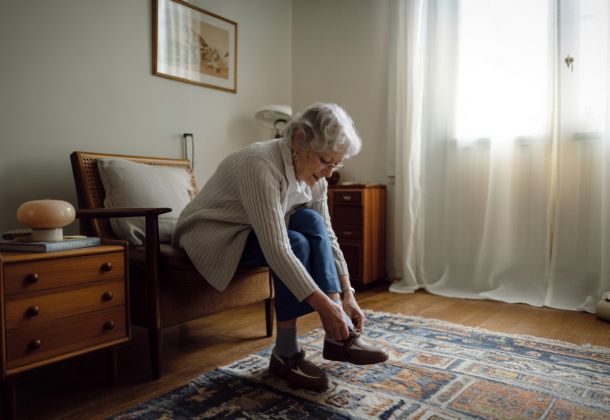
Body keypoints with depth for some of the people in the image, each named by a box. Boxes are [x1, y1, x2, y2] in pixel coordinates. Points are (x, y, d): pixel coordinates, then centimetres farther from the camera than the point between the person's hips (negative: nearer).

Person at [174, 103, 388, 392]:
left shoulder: (313, 174, -8)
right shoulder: (260, 165, -32)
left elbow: (326, 235, -6)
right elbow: (277, 249, -38)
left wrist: (347, 295, -13)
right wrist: (324, 305, -37)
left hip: (254, 234, 7)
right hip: (209, 236, -7)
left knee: (312, 222, -21)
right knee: (296, 243, -29)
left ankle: (339, 335, -20)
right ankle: (285, 355, -15)